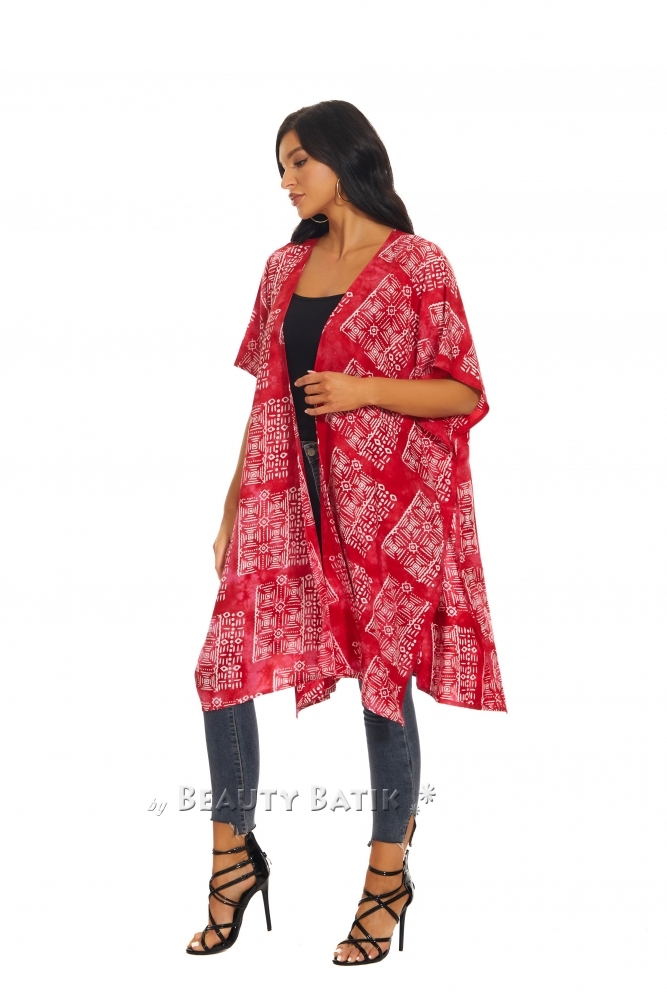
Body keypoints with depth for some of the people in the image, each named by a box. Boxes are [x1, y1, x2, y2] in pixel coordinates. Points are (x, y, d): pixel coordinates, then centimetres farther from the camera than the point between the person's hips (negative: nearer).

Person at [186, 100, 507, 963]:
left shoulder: (416, 265, -3)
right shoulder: (286, 267, 13)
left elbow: (464, 393, -4)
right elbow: (268, 392, 15)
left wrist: (367, 389, -18)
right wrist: (234, 501, 13)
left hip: (385, 502, -5)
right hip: (286, 497, 5)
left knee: (384, 680, 2)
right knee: (222, 666, -2)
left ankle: (387, 881, 18)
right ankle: (233, 858, 17)